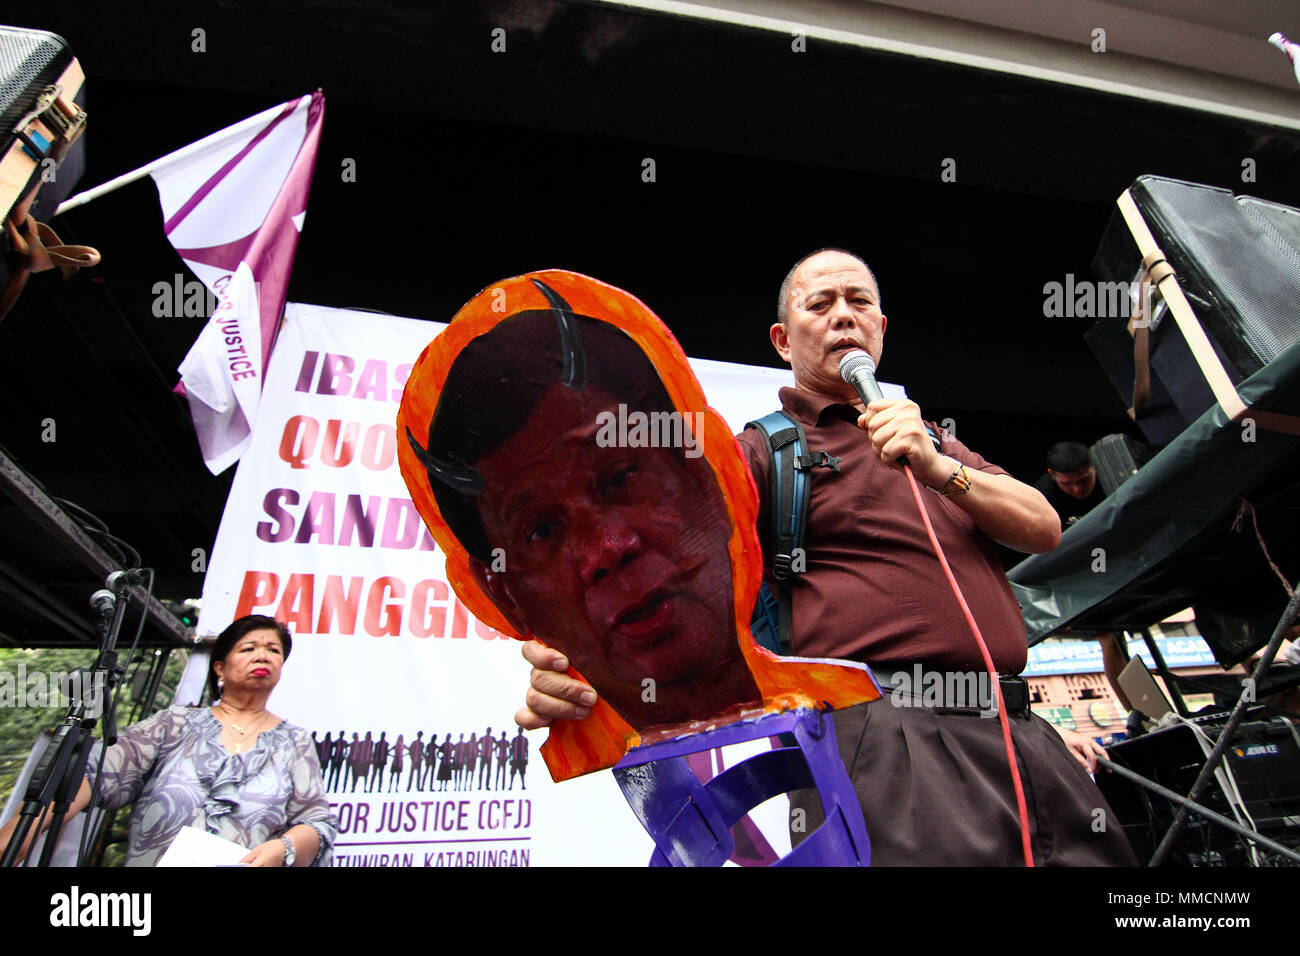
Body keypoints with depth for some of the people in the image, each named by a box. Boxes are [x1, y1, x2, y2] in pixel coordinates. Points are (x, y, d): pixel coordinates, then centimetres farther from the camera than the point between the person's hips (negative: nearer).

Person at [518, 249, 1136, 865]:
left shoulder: (935, 443, 22)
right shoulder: (767, 449, 2)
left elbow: (1045, 529, 10)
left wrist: (940, 469, -9)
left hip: (1021, 726, 7)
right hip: (890, 730, -6)